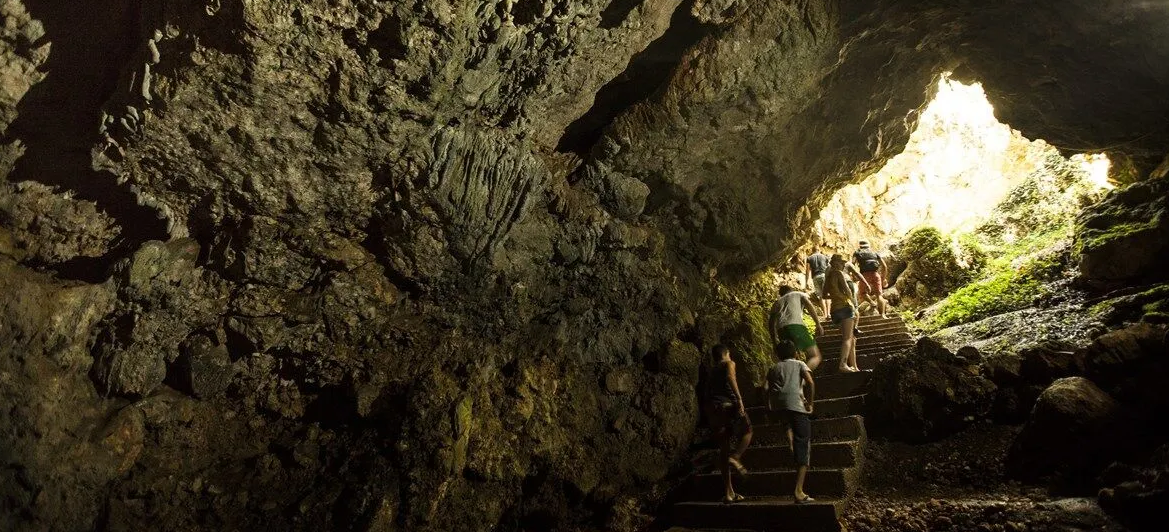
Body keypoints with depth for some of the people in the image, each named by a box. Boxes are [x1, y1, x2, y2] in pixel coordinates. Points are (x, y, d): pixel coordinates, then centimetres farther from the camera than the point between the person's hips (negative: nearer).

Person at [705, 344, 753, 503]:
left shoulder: (711, 371, 26)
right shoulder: (729, 364, 8)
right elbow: (730, 377, -13)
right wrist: (739, 399, -20)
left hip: (712, 407, 6)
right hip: (728, 404, -6)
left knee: (724, 448, 8)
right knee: (747, 432, 15)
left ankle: (728, 492, 6)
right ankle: (736, 457, -15)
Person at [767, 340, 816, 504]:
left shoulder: (773, 369, 27)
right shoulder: (800, 364, 20)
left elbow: (769, 390, 16)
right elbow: (811, 383, 3)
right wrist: (810, 404, 10)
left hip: (777, 406, 3)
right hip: (796, 405, -3)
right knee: (804, 448, 2)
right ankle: (798, 491, -4)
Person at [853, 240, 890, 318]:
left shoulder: (857, 253, 19)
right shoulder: (875, 253, 25)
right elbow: (884, 266, 16)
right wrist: (883, 278, 22)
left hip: (865, 274, -2)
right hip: (875, 274, 2)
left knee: (863, 293, 15)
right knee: (878, 294, 4)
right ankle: (882, 314, -11)